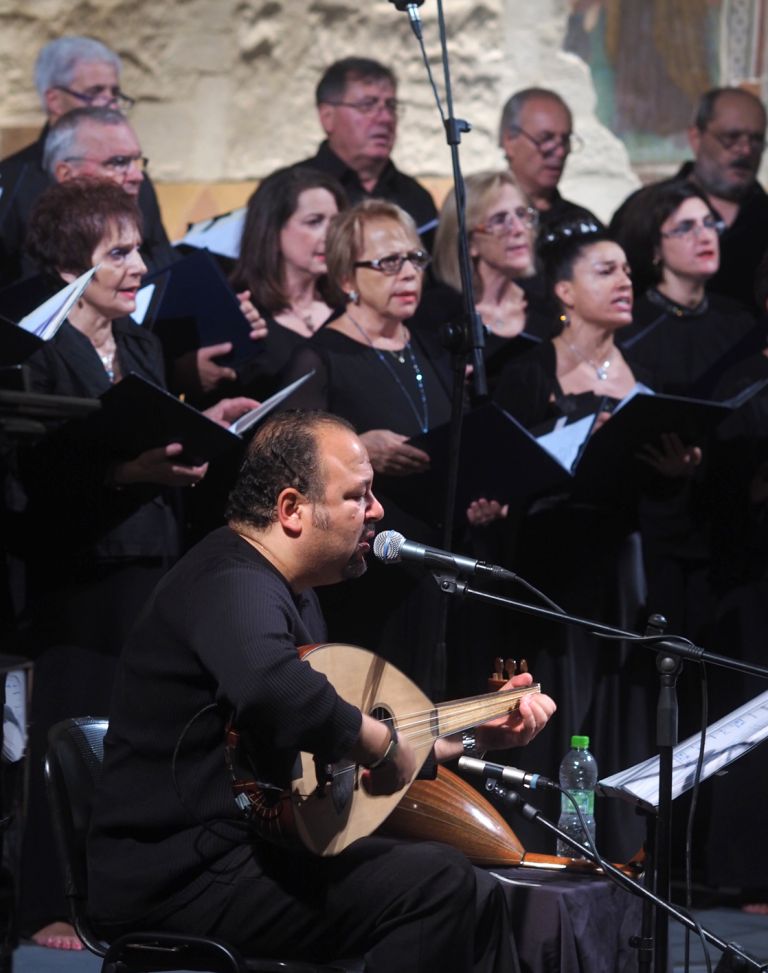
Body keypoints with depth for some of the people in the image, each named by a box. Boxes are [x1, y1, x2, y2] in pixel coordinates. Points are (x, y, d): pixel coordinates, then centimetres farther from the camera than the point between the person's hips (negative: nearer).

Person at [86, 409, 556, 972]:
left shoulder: (288, 594, 18)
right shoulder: (232, 587, -18)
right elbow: (276, 693, -41)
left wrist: (478, 730, 22)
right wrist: (383, 746, -25)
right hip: (178, 878, -11)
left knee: (476, 895, 10)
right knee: (437, 883, -21)